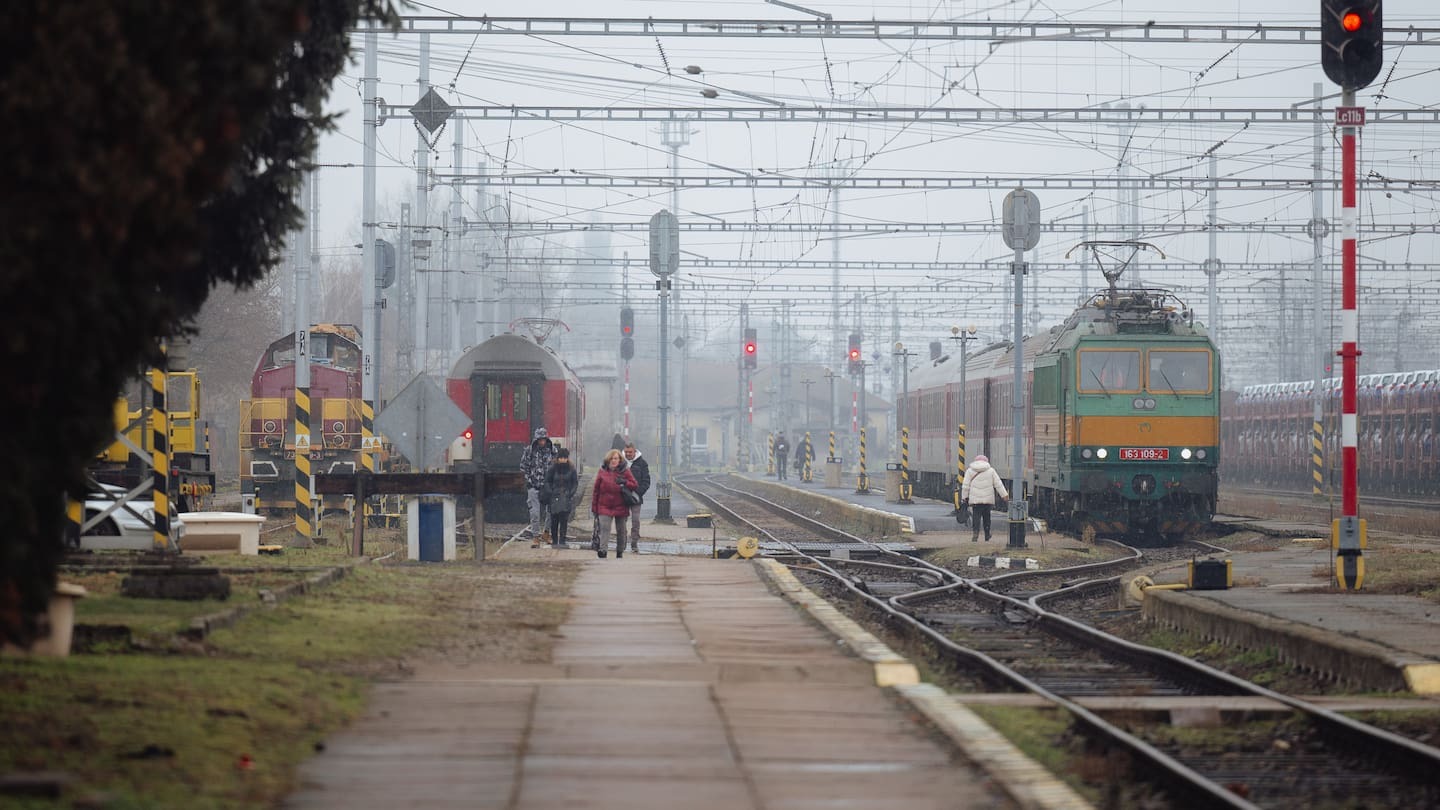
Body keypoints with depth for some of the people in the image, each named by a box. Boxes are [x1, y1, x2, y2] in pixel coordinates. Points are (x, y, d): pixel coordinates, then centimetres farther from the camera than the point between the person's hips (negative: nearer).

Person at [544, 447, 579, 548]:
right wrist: (551, 492, -4)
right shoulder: (553, 468, 2)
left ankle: (562, 541, -6)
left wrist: (571, 493, -5)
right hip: (554, 497, 1)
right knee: (554, 520, 2)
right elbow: (547, 482, 7)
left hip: (566, 497, -1)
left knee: (564, 520, -8)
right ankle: (554, 541, 12)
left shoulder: (571, 469, 2)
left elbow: (575, 483, 7)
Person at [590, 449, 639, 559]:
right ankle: (602, 549, -25)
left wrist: (625, 483, -18)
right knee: (604, 528, -16)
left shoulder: (625, 472, 2)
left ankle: (620, 551, 22)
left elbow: (635, 485, 1)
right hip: (605, 507, -1)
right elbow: (596, 490, 5)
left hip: (620, 507, 1)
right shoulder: (602, 472, 2)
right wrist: (594, 507, 4)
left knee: (621, 531, 10)